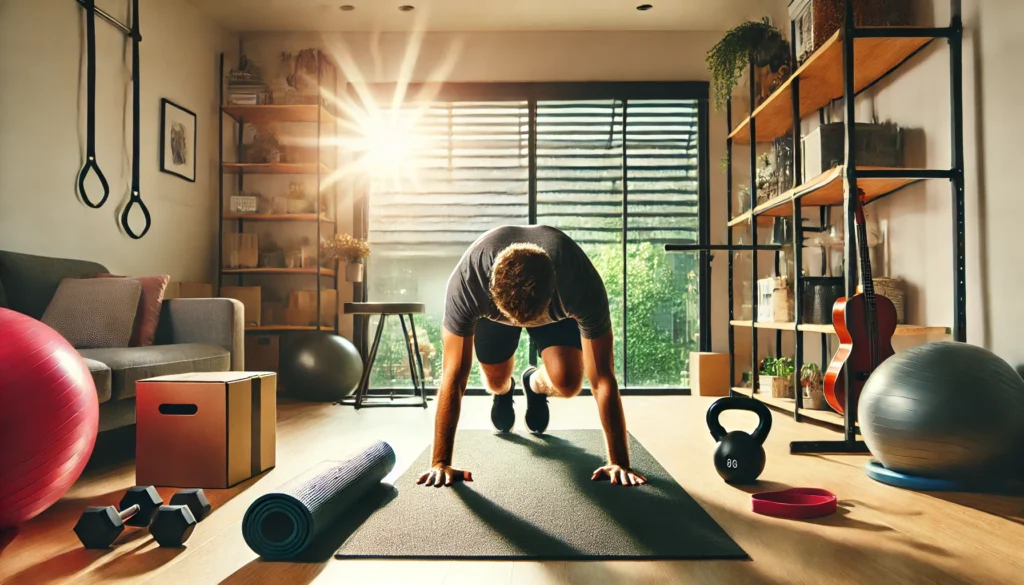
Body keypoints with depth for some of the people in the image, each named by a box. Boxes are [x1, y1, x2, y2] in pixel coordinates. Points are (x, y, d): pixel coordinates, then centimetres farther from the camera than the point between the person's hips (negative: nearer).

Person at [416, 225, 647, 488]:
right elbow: (454, 377, -38)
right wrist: (441, 463, -34)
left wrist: (619, 463, -35)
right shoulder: (466, 282, -44)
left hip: (557, 305, 0)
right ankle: (504, 392, 39)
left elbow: (603, 379, -38)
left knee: (567, 382, -17)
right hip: (491, 304, 1)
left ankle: (535, 385, 20)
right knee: (496, 380, 0)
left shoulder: (583, 285, -45)